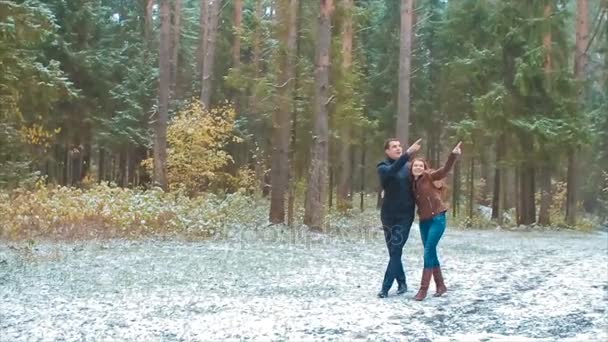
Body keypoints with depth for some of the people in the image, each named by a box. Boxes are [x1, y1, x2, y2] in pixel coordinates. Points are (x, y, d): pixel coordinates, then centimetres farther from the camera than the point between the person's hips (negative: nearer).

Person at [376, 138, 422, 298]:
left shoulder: (407, 168, 7)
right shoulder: (383, 168, -3)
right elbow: (392, 171, -28)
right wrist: (408, 153, -39)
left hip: (405, 215, 1)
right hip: (389, 215, -1)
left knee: (396, 252, -5)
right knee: (393, 252, 6)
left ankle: (385, 288, -3)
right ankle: (401, 283, 22)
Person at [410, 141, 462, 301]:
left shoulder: (430, 177, -6)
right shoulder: (412, 183, 9)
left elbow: (445, 169, -19)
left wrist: (453, 155, -35)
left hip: (437, 219, -6)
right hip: (424, 221, 6)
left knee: (428, 252, -11)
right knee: (431, 253, 9)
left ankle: (423, 288, -9)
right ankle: (441, 285, 22)